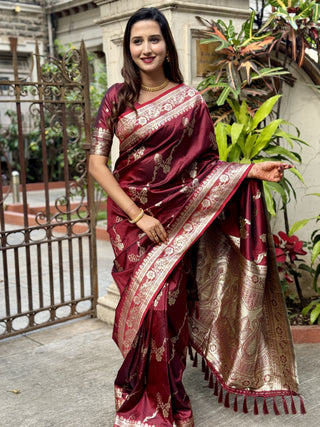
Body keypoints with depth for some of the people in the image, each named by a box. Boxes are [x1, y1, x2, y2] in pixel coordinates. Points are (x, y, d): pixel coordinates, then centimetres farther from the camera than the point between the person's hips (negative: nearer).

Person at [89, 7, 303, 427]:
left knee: (163, 301, -7)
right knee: (142, 303, 3)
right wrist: (138, 215, -11)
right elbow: (97, 162, -3)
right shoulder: (117, 97, 3)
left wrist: (252, 170, -13)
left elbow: (205, 164, 4)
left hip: (176, 216, -1)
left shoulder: (189, 100, 2)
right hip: (129, 215, 1)